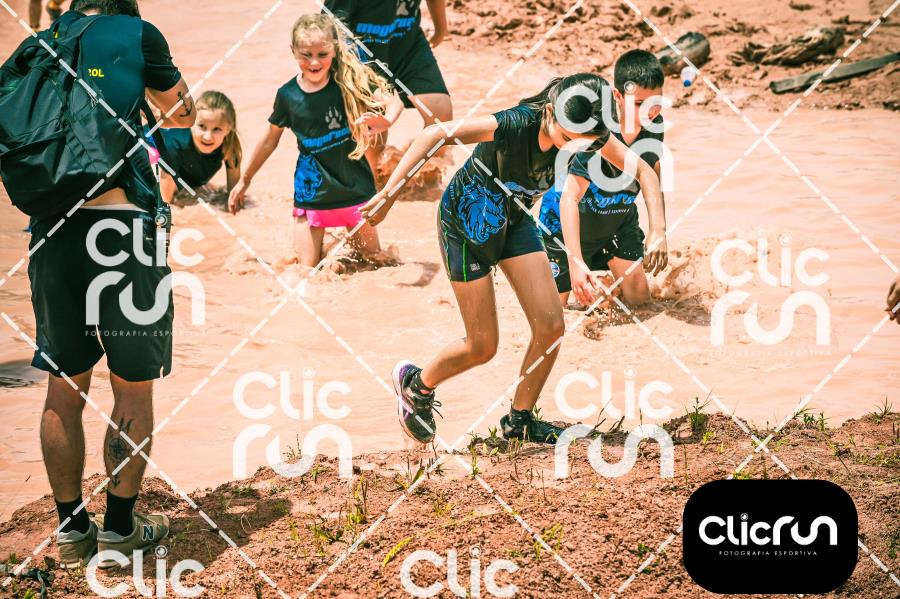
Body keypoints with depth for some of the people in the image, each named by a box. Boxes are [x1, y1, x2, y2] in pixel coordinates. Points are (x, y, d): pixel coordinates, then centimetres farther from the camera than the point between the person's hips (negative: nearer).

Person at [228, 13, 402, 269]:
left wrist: (384, 121, -34)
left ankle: (350, 239, 44)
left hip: (355, 187, 0)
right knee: (306, 270, -2)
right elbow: (270, 140, 8)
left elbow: (393, 102, -10)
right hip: (312, 193, 0)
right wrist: (245, 179, 17)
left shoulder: (350, 80, -12)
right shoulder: (288, 94, -7)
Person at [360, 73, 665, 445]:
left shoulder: (586, 132, -19)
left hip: (514, 219, 6)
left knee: (551, 327, -4)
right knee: (483, 347, -1)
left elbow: (642, 170, -11)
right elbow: (434, 134, -41)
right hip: (467, 221, -6)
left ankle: (519, 420, 18)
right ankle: (415, 384, 28)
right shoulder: (516, 125, -37)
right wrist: (389, 192, -45)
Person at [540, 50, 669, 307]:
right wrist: (576, 263, -47)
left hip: (619, 218, 6)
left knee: (638, 298, 5)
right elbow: (570, 198, -39)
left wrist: (658, 230, -17)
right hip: (569, 220, -6)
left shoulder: (654, 124, -17)